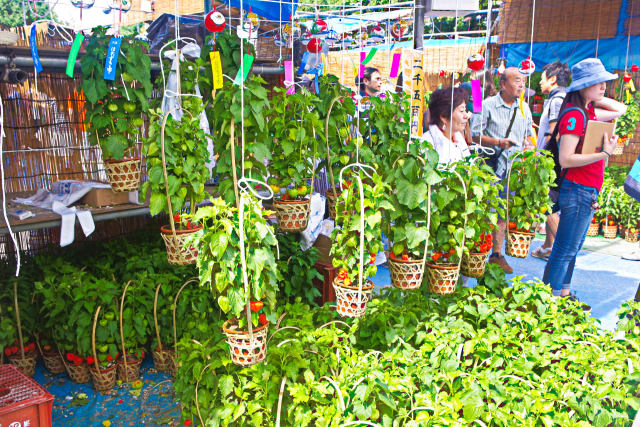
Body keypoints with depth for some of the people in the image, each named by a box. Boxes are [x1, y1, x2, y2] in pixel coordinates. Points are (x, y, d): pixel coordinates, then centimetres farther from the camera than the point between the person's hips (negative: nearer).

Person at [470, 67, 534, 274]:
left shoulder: (524, 108, 14)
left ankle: (497, 253, 16)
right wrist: (498, 142, -18)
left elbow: (528, 136, 24)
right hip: (489, 166, -5)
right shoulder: (488, 105, -3)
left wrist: (527, 147, 3)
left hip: (514, 168, 5)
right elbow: (474, 135, -6)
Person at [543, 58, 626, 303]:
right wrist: (604, 154, -23)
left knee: (572, 249, 15)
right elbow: (566, 159, -23)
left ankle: (563, 295, 24)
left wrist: (595, 98, 13)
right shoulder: (574, 115, -16)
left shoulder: (588, 111, 12)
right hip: (578, 190, -10)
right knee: (565, 251, -5)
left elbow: (621, 109, 28)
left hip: (588, 191, 10)